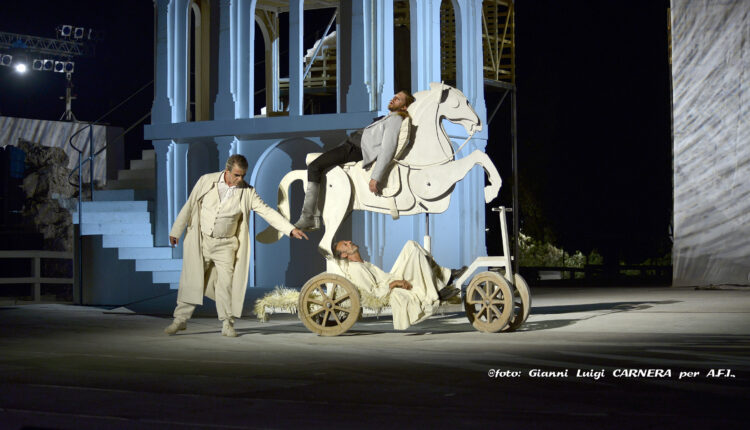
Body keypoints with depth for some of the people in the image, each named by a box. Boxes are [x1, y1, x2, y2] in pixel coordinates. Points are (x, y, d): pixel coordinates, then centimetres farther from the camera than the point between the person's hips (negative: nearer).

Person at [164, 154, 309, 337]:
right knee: (191, 281, 3)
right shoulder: (206, 181, -4)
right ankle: (180, 319, 14)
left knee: (226, 283, -6)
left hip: (225, 245, 0)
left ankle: (227, 324, 4)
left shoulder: (247, 192, -4)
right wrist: (176, 231, 6)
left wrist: (291, 229, -16)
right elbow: (190, 206, 3)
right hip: (201, 240, 0)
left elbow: (267, 211, -6)